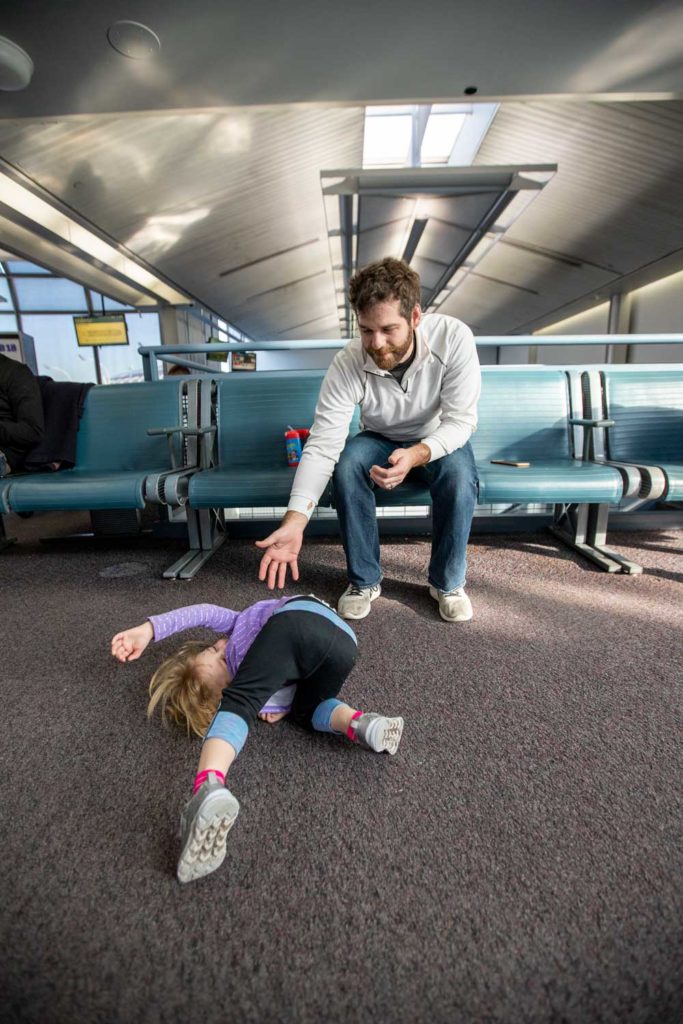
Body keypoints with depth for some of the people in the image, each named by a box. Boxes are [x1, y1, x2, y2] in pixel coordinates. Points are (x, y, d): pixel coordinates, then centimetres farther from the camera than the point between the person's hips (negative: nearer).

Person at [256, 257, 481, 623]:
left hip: (439, 441, 0)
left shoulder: (453, 337, -27)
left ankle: (448, 581, -9)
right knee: (346, 465, -31)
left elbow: (460, 420, -25)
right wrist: (294, 521, -43)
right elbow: (322, 446, -31)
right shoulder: (347, 364, -26)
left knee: (459, 474, -33)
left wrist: (416, 455, -46)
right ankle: (364, 580, -11)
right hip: (380, 441, 1)